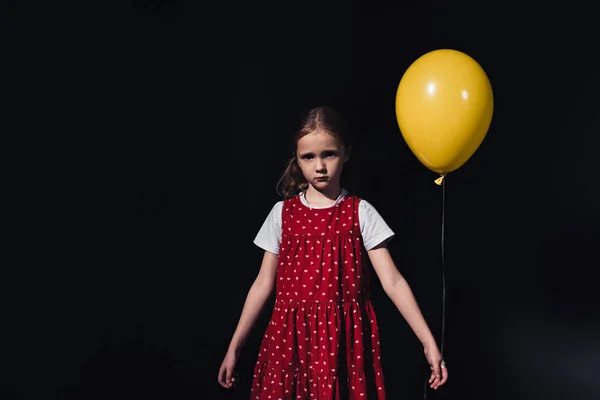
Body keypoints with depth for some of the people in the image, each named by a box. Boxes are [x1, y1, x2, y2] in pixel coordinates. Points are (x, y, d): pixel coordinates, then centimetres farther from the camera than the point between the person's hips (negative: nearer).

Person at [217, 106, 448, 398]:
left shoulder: (360, 213, -2)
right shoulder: (283, 213, 3)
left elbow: (392, 282, -6)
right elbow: (263, 285, 7)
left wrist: (428, 342, -13)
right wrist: (234, 346, 6)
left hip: (344, 339, -1)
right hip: (291, 338, 2)